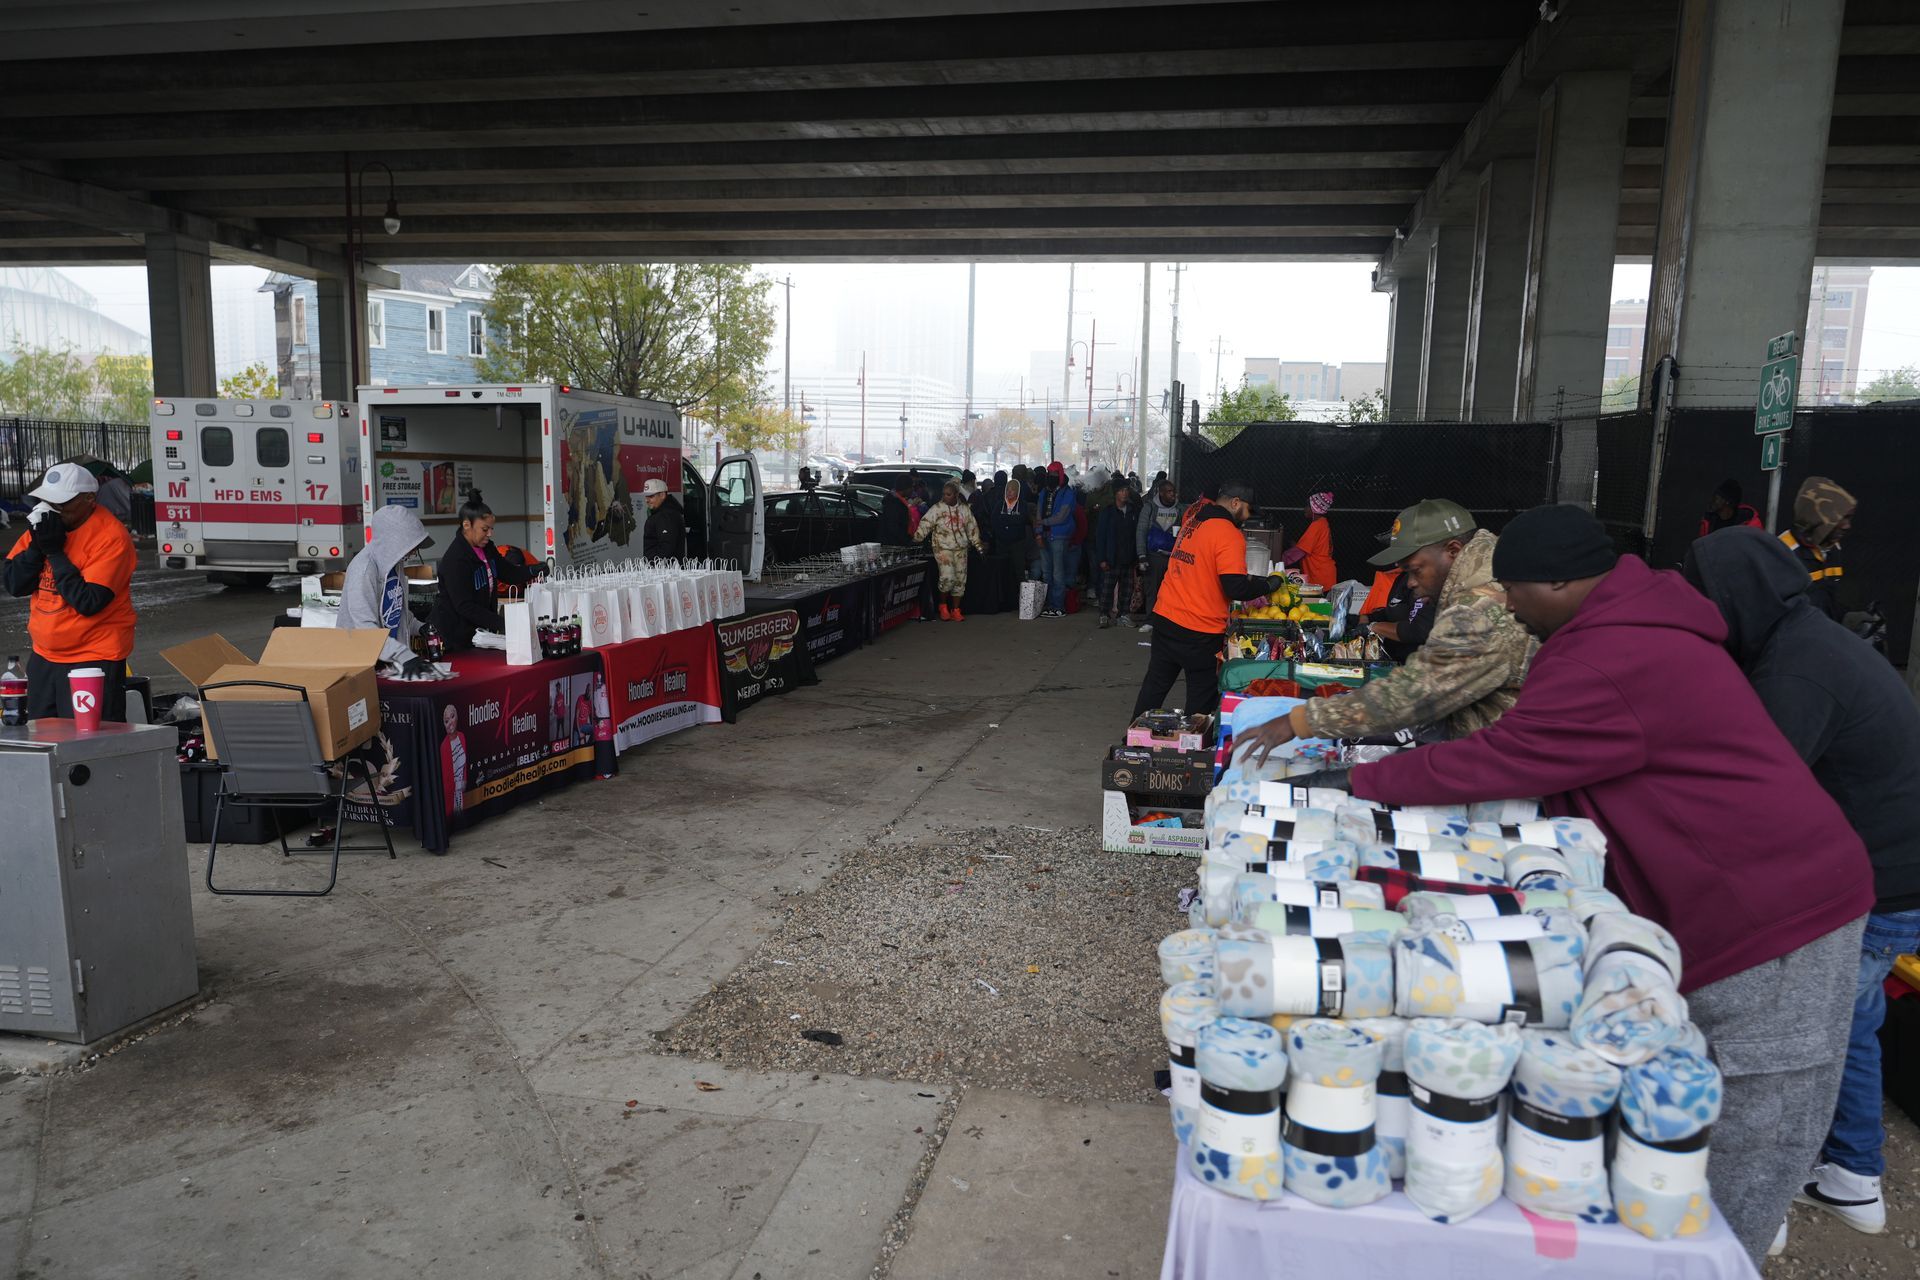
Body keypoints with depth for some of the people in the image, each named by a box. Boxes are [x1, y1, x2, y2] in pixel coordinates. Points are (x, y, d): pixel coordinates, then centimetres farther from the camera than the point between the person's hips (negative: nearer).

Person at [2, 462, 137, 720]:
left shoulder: (111, 536, -15)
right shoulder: (44, 525, 6)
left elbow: (88, 602, -22)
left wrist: (55, 551, -19)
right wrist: (38, 545, -12)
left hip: (94, 659, -7)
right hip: (44, 655, 7)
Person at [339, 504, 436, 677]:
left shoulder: (393, 562, 3)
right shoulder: (363, 569, -21)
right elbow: (366, 627, -29)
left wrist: (419, 628, 7)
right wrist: (405, 656, -38)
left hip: (391, 659, 8)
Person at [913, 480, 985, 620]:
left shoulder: (964, 509, 7)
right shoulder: (937, 508, -4)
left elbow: (972, 529, 15)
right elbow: (925, 524, -8)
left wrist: (978, 545, 15)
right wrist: (916, 538, -18)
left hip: (961, 549, 4)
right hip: (943, 548, -4)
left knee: (960, 579, 4)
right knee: (948, 577, -18)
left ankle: (956, 610, 15)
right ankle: (943, 605, 6)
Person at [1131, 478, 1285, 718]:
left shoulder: (1192, 524, 10)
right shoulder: (1229, 535, -14)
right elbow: (1236, 588, -20)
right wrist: (1269, 584, -3)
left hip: (1164, 618, 7)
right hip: (1199, 631, -7)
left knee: (1153, 687, 17)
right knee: (1202, 698, 7)